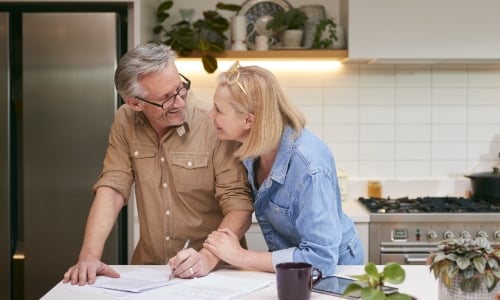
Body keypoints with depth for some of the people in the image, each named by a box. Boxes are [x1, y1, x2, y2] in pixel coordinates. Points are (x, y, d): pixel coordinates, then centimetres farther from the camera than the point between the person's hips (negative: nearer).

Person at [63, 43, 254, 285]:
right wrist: (89, 256, -18)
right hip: (149, 266, 2)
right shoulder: (125, 122, -1)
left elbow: (239, 205, -16)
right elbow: (112, 189, -5)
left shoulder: (216, 125, -15)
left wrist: (208, 257, -31)